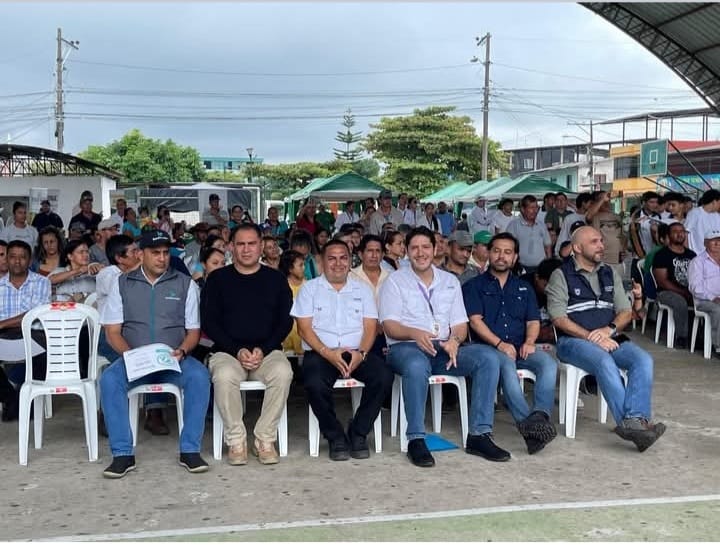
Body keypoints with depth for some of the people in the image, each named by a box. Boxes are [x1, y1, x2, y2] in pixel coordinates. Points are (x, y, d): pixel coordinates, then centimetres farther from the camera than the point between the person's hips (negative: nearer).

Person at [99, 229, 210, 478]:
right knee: (109, 379, -30)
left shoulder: (185, 284, 8)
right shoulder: (123, 284, 8)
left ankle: (190, 450, -21)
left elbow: (193, 331, 8)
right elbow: (112, 331, 4)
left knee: (199, 376, -31)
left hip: (174, 360, 0)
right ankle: (122, 454, -23)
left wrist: (182, 351, -14)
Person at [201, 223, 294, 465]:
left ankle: (265, 439, -19)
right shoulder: (217, 279, 10)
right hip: (228, 352, 0)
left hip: (268, 351, 1)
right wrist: (238, 351, -10)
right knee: (224, 376, -34)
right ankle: (236, 440, -18)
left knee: (283, 372, -32)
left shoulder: (276, 279, 12)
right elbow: (209, 323, 3)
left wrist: (264, 350, -9)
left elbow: (285, 322, 7)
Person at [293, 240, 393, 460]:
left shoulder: (362, 289, 18)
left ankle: (358, 433, -10)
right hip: (320, 353, -2)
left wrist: (361, 353, -14)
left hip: (357, 353, 2)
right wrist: (327, 352, -16)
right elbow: (304, 328, 1)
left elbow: (371, 327, 7)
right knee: (314, 383, -34)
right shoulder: (309, 289, 12)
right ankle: (335, 437, -11)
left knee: (384, 376, -27)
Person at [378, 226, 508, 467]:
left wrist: (454, 340, -11)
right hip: (406, 347, -4)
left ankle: (479, 435, -20)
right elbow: (390, 326, -4)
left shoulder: (450, 281, 19)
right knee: (416, 366, -40)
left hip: (445, 348, 4)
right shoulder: (395, 281, 7)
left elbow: (460, 324, 13)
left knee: (488, 361, -21)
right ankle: (416, 440, -33)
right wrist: (415, 333, -25)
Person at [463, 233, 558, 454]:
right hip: (487, 347, -4)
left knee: (548, 362, -28)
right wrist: (499, 344, -16)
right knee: (507, 364, -38)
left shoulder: (524, 288, 26)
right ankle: (527, 422, -49)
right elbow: (475, 320, -1)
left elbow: (533, 321, 17)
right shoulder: (474, 286, 13)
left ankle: (540, 414, -47)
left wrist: (529, 341, -6)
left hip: (519, 349, 4)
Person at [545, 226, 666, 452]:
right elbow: (559, 319, -7)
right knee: (605, 362, -35)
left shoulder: (610, 274, 19)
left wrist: (609, 330, -9)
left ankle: (634, 420, -36)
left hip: (609, 339, 5)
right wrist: (592, 338, -16)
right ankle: (630, 421, -37)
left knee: (643, 359, -23)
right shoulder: (561, 276, 2)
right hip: (573, 340, -5)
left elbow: (626, 312, 13)